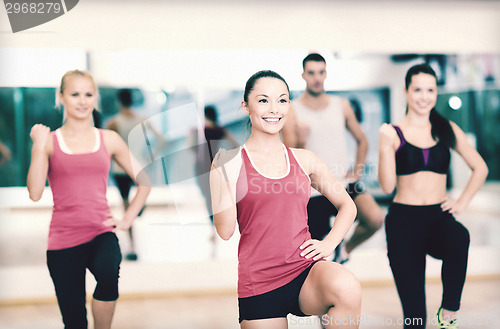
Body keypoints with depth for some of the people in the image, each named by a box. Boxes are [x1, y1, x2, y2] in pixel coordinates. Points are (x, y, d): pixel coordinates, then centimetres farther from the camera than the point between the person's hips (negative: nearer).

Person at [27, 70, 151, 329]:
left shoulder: (109, 140, 8)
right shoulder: (49, 141, 3)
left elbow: (145, 181, 17)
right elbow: (35, 193, -10)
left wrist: (128, 218, 7)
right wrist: (39, 145, -12)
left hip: (101, 233, 0)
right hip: (63, 240, 0)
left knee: (108, 274, -34)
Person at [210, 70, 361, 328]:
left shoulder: (304, 159, 10)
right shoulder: (231, 161, 2)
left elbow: (347, 205, 23)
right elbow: (225, 230, -7)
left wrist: (328, 243, 7)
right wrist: (224, 172, -13)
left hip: (305, 269, 1)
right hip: (257, 284, -1)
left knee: (347, 287, -30)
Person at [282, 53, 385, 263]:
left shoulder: (341, 106, 6)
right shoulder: (292, 111, -5)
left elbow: (362, 141, 18)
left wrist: (356, 173, 5)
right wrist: (300, 142, -30)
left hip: (344, 185, 2)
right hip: (313, 193, -2)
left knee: (375, 218, -23)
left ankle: (345, 249, 5)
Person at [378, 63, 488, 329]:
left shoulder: (447, 130, 9)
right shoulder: (393, 133, 2)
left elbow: (480, 168, 17)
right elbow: (387, 186, -6)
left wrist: (462, 202, 6)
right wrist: (385, 146, -16)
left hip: (439, 217, 1)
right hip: (404, 220, -1)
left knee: (459, 238, -36)